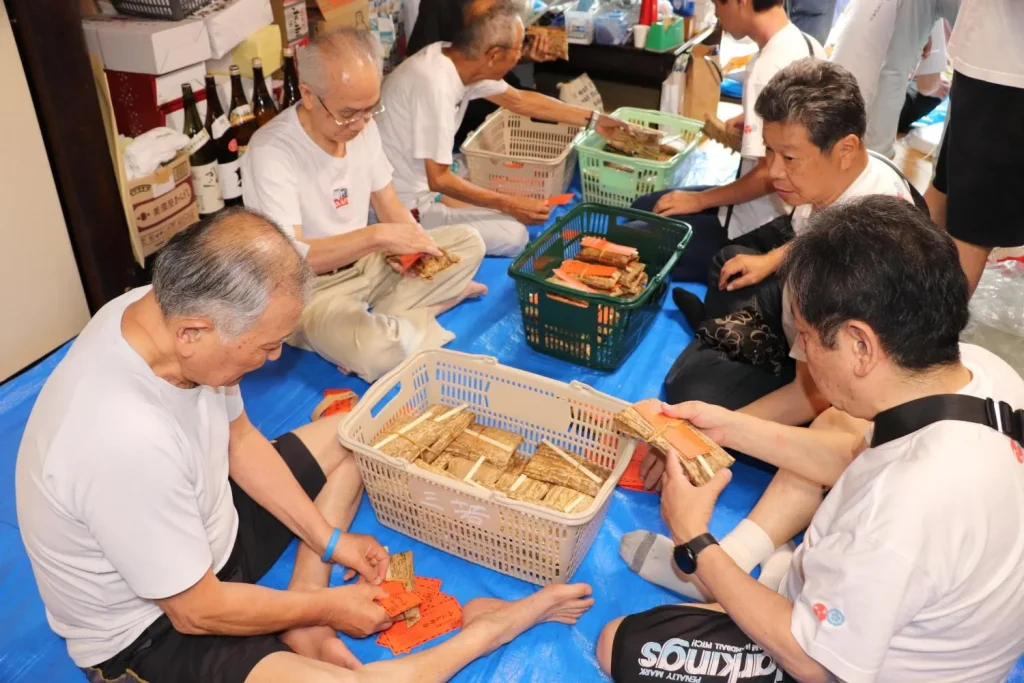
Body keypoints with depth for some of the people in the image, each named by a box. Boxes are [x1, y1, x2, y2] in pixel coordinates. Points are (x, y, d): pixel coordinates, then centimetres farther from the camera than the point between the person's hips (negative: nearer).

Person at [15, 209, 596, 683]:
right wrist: (328, 607, -10)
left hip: (206, 534, 8)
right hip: (150, 630, -8)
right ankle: (489, 628, 1)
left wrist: (328, 539, 0)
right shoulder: (128, 441, -39)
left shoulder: (166, 307, -16)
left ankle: (299, 625, 4)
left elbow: (240, 438, 2)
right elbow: (196, 611, -25)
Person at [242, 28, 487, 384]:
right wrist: (377, 236, -38)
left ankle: (376, 324, -8)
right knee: (377, 352, -34)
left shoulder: (363, 126, -4)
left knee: (468, 242, 3)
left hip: (368, 262, 7)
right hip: (312, 290, -7)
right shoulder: (271, 152, -26)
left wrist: (416, 242, -17)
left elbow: (387, 203, 5)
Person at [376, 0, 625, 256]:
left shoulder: (457, 59, -4)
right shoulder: (435, 85, -30)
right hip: (404, 206, -9)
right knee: (514, 236, -9)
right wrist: (509, 205, -17)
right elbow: (439, 180, -26)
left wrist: (593, 119, 15)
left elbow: (520, 100, 11)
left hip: (424, 185, 9)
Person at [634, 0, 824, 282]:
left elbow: (771, 174, -25)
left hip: (762, 231, -10)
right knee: (643, 208, 18)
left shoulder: (769, 69, -25)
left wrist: (699, 200, -14)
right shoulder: (807, 45, 4)